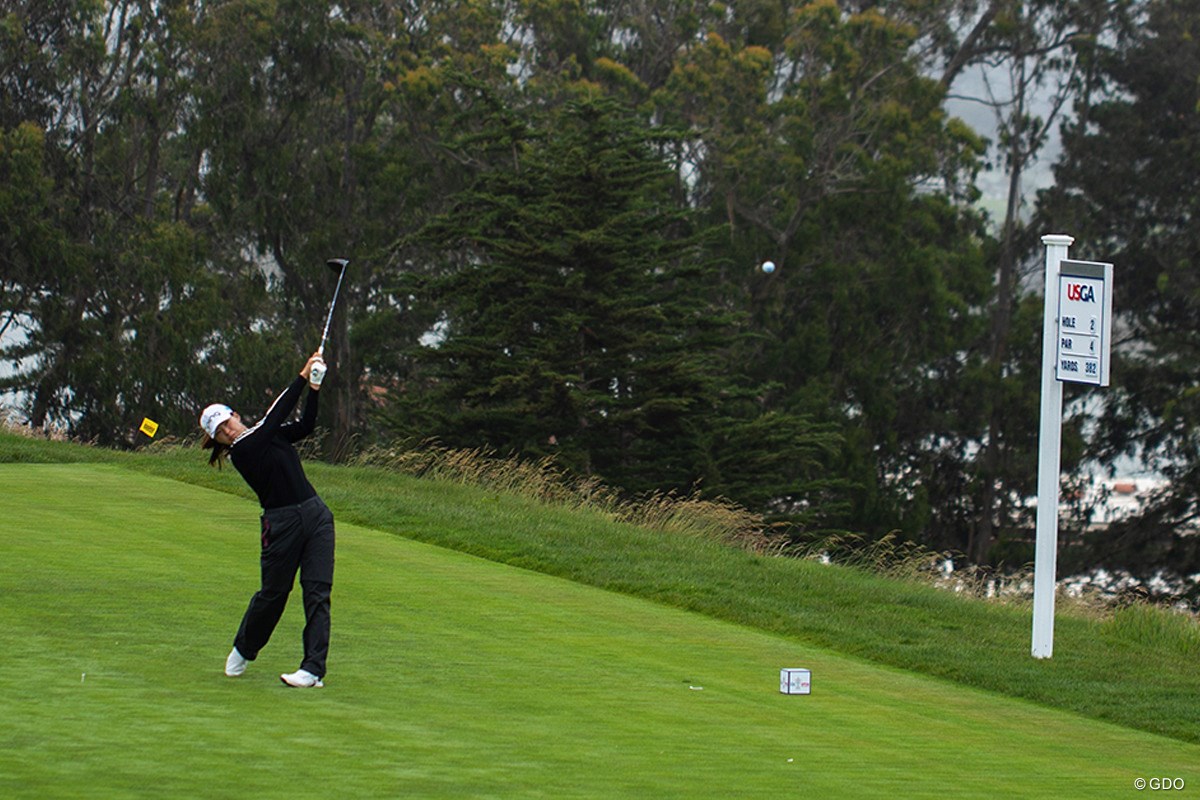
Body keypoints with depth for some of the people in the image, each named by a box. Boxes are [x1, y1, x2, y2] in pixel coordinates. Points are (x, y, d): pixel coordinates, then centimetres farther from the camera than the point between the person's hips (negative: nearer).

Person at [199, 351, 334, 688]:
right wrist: (303, 377, -16)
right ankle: (243, 651, 33)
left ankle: (314, 669, -7)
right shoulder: (241, 452, -9)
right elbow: (277, 414, -16)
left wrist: (314, 389, -13)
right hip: (282, 524, -5)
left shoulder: (270, 435, 12)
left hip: (316, 513, 5)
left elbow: (304, 425, 1)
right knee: (274, 592, 7)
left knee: (317, 591, -5)